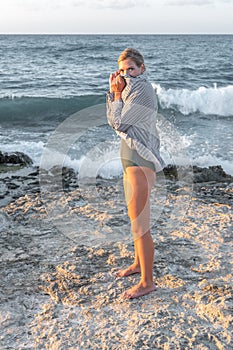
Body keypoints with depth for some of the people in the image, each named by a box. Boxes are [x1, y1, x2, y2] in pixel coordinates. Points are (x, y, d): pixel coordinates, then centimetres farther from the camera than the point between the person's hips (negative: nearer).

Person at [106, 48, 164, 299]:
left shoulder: (143, 92, -16)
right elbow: (112, 121, 12)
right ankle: (138, 263, 38)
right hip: (131, 160, 11)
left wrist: (117, 93, -7)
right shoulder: (132, 90, 15)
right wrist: (113, 91, 4)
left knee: (139, 224, -6)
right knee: (135, 218, 21)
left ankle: (147, 282, 3)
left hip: (140, 163, -11)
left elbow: (118, 122, -16)